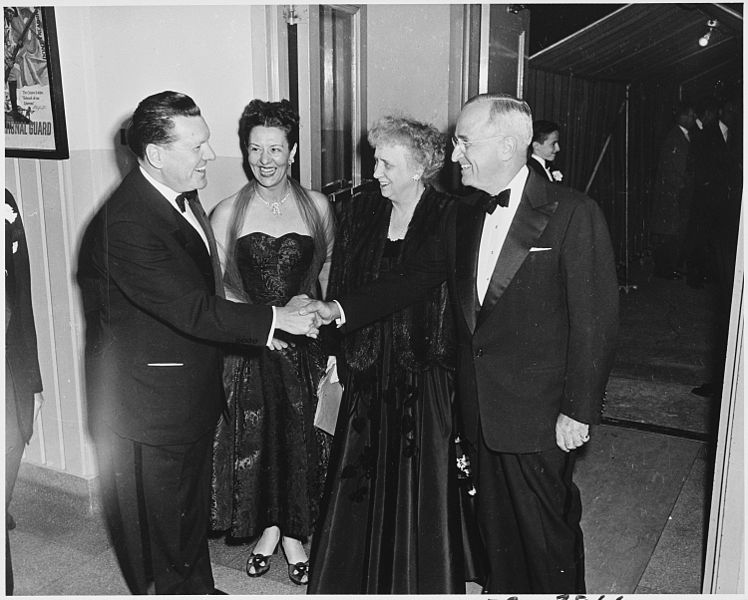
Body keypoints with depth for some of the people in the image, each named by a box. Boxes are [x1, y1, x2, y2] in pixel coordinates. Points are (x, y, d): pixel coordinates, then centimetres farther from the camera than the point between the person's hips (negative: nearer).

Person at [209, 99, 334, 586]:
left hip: (304, 342, 0)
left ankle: (294, 533, 30)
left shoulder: (316, 205, -1)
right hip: (247, 346, 0)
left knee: (301, 437, 8)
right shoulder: (227, 213, -4)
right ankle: (268, 527, 34)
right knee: (256, 437, 11)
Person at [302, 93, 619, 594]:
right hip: (483, 411, 6)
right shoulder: (463, 217, 8)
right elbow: (414, 278, 10)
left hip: (540, 418, -6)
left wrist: (579, 412, -14)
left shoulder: (573, 214, -13)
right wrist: (339, 309, 0)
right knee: (496, 529, 19)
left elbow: (596, 322, -13)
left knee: (548, 536, 10)